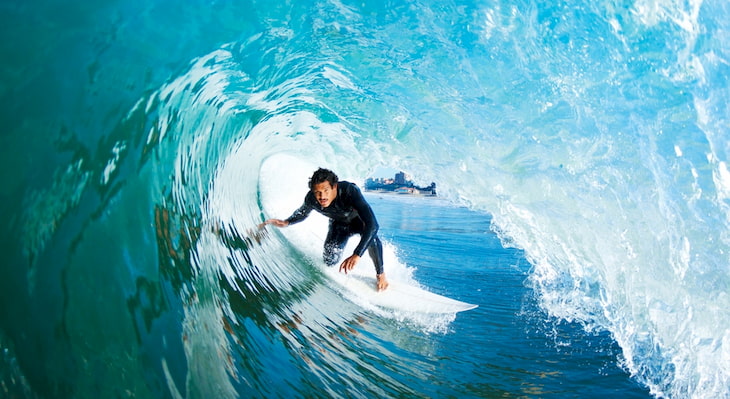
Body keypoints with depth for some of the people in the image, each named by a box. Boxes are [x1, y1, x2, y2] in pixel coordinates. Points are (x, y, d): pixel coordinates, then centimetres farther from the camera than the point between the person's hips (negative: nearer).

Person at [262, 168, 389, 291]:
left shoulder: (350, 191, -43)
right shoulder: (311, 199, -30)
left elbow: (372, 224, -51)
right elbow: (302, 213, -3)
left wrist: (357, 255, -60)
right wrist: (286, 222, -23)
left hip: (358, 220, -4)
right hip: (338, 225, 4)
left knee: (371, 237, -35)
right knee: (330, 262, -7)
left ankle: (380, 274, -8)